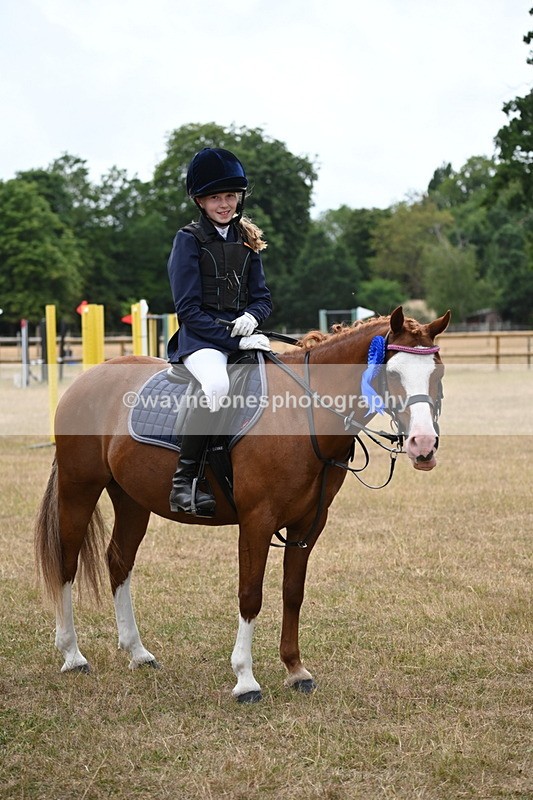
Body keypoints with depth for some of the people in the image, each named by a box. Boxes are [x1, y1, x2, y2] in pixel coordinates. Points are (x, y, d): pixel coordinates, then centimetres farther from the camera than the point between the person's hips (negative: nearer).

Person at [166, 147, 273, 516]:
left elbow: (263, 296, 17)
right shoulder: (190, 239, -1)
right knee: (217, 385, -37)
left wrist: (252, 317, -8)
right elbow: (189, 308, -8)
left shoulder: (247, 240, 16)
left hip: (242, 333, 6)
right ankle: (183, 481, -30)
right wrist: (234, 339, -16)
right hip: (200, 338, -6)